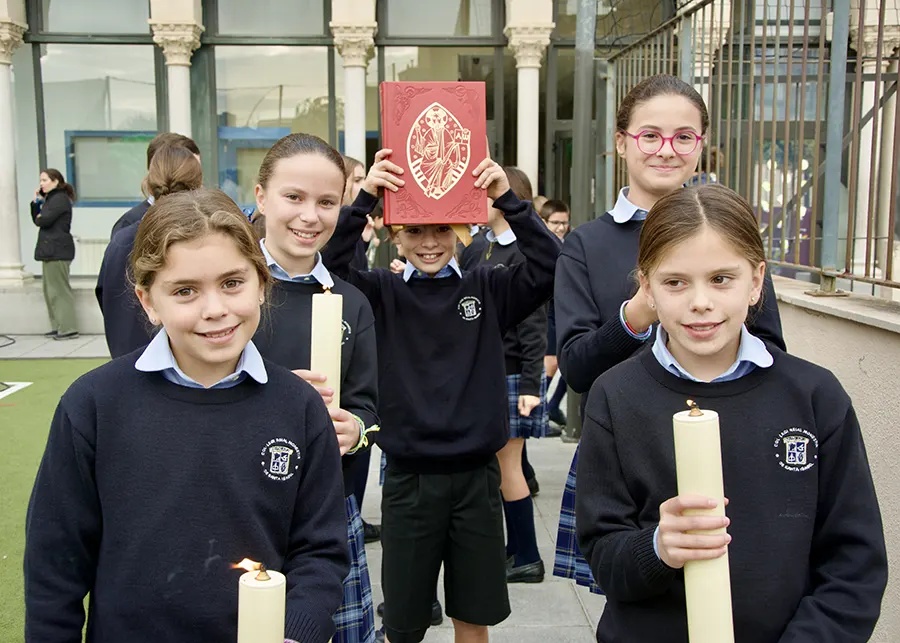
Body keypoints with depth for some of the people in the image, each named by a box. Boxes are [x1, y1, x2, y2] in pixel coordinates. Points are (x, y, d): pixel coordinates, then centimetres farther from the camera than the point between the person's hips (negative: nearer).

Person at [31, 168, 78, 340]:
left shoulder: (60, 199, -12)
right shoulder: (50, 199, 19)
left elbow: (44, 221, -20)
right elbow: (37, 219, 17)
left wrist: (39, 218, 2)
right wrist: (36, 202, 7)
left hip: (58, 250, -10)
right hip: (50, 249, 10)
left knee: (60, 289, -7)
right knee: (49, 289, 12)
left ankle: (68, 329, -4)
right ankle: (58, 327, 17)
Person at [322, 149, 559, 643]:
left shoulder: (487, 289, 1)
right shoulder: (382, 294, -1)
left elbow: (549, 266, -10)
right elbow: (327, 267, -15)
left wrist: (507, 199, -19)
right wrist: (364, 198, -24)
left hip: (476, 476, 1)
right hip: (408, 477, -1)